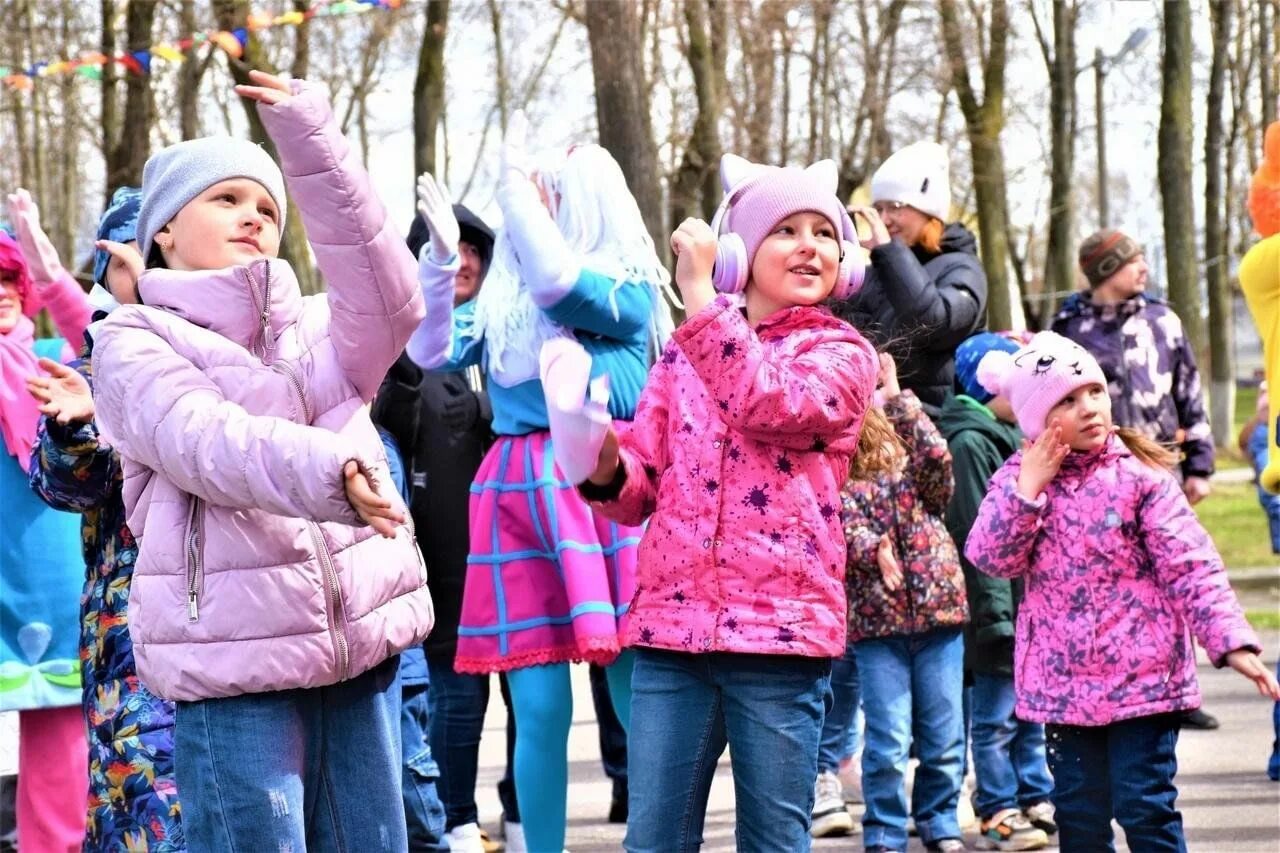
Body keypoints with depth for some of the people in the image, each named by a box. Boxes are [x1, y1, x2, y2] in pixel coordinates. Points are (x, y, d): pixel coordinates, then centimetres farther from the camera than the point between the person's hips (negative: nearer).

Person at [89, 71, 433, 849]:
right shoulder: (134, 344, 2)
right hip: (234, 663, -5)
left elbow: (390, 304, -7)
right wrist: (329, 471, -38)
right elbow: (209, 444, -18)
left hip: (361, 647, 5)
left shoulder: (314, 329, 17)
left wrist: (313, 145, -14)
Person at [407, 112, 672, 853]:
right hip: (519, 496, 4)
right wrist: (441, 255, -2)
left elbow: (558, 281, -16)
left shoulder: (628, 290, 2)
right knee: (539, 708, 3)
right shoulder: (500, 303, 17)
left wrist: (514, 176, -9)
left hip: (607, 488, -4)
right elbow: (430, 352, 5)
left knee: (643, 702, -3)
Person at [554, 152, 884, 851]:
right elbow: (641, 492, 10)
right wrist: (602, 462, -12)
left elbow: (767, 404, -18)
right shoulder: (685, 351, 15)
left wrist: (699, 294, -16)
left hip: (778, 628, -3)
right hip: (672, 621, 3)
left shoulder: (843, 354, 4)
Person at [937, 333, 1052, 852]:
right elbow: (975, 537, -18)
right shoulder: (968, 442, -14)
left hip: (1031, 600, 9)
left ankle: (1036, 801, 25)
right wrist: (996, 612, -21)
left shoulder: (1010, 436, 15)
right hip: (999, 608, -9)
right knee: (996, 717, 0)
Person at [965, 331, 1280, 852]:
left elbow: (1191, 568, -11)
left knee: (1146, 809, -5)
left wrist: (1231, 641, -20)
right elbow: (991, 557, -8)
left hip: (1141, 677, -4)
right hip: (1065, 682, 4)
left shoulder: (1141, 475, -8)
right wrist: (1028, 487, -16)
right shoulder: (1019, 477, 3)